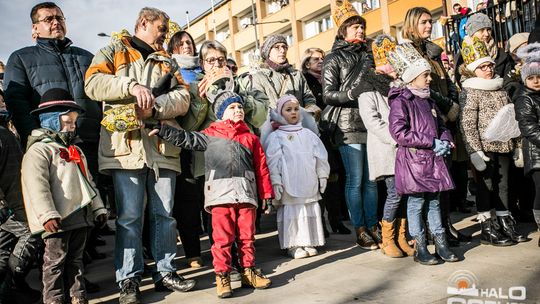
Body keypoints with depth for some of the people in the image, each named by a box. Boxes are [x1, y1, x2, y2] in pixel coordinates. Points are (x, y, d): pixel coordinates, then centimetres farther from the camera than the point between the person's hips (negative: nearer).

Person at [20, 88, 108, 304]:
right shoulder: (39, 150, -8)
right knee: (55, 260, 1)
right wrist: (47, 215, -24)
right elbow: (37, 186, -17)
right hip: (58, 220, -8)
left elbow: (88, 181, 22)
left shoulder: (75, 151, 20)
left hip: (81, 217, 8)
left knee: (76, 259, 15)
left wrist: (98, 208, 18)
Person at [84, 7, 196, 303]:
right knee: (129, 217, -2)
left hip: (163, 147, 4)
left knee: (164, 214, 7)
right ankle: (128, 279, 9)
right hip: (127, 145, -3)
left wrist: (155, 107, -13)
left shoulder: (166, 61, 22)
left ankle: (165, 272, 18)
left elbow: (183, 97, 6)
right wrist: (132, 86, -17)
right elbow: (93, 82, -4)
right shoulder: (114, 51, 14)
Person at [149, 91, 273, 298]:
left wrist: (267, 194, 11)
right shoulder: (210, 135, 13)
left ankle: (248, 271, 22)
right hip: (221, 193, -2)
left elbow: (262, 168, 14)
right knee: (222, 237, -1)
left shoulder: (251, 138, 16)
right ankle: (222, 275, 9)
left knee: (247, 236, 8)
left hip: (247, 194, 2)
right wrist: (161, 130, -3)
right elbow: (186, 139, 6)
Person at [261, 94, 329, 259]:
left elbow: (320, 155, 14)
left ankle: (308, 242, 21)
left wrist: (322, 175, 10)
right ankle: (293, 245, 8)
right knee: (291, 212, -2)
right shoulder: (275, 137, 0)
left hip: (309, 183, 4)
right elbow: (272, 160, -5)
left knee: (311, 210, 8)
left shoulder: (307, 134, 12)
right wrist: (275, 181, -10)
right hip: (289, 185, -4)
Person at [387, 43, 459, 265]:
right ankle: (420, 249, 12)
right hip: (413, 160, -7)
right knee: (416, 203, 1)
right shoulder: (400, 101, -10)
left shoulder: (428, 101, 15)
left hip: (433, 159, 7)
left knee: (434, 201, 12)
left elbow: (440, 126, 24)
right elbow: (398, 132, -20)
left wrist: (445, 141, 1)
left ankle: (441, 245, 21)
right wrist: (432, 142, -17)